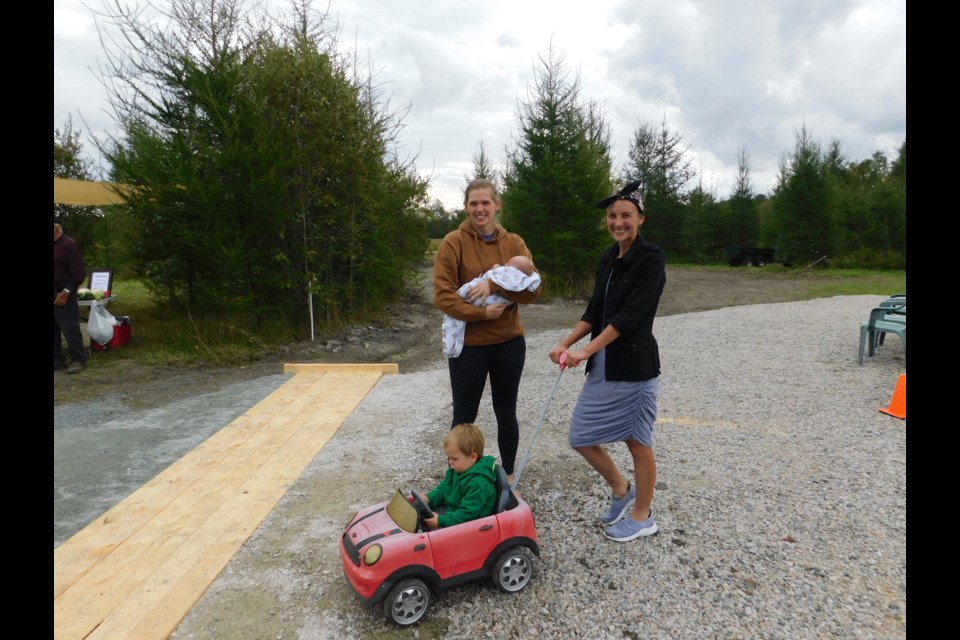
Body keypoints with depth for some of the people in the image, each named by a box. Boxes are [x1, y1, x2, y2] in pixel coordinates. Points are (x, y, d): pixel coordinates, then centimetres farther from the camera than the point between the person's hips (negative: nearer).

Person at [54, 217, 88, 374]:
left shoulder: (69, 244, -9)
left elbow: (79, 273, -12)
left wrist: (66, 292, -17)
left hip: (63, 294, -7)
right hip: (56, 292, 7)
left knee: (70, 328, -6)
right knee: (55, 329, 9)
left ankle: (78, 360, 0)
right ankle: (58, 360, 17)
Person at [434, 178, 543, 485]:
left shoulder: (514, 243, 1)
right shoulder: (454, 242, -8)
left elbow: (534, 289, -8)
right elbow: (442, 295, -13)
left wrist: (494, 284, -21)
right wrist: (481, 313, -21)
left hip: (509, 343, 3)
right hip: (468, 345, -2)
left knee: (506, 413, 16)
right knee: (464, 416, 12)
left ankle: (508, 474, 36)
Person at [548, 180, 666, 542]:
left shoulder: (651, 259, -12)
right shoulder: (607, 258, 10)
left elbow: (630, 315, -21)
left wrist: (586, 350, -25)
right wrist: (566, 344, 0)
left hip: (635, 366, -7)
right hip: (602, 367, 8)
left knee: (637, 442, 8)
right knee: (580, 437, 11)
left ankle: (643, 517, 29)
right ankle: (622, 491, 36)